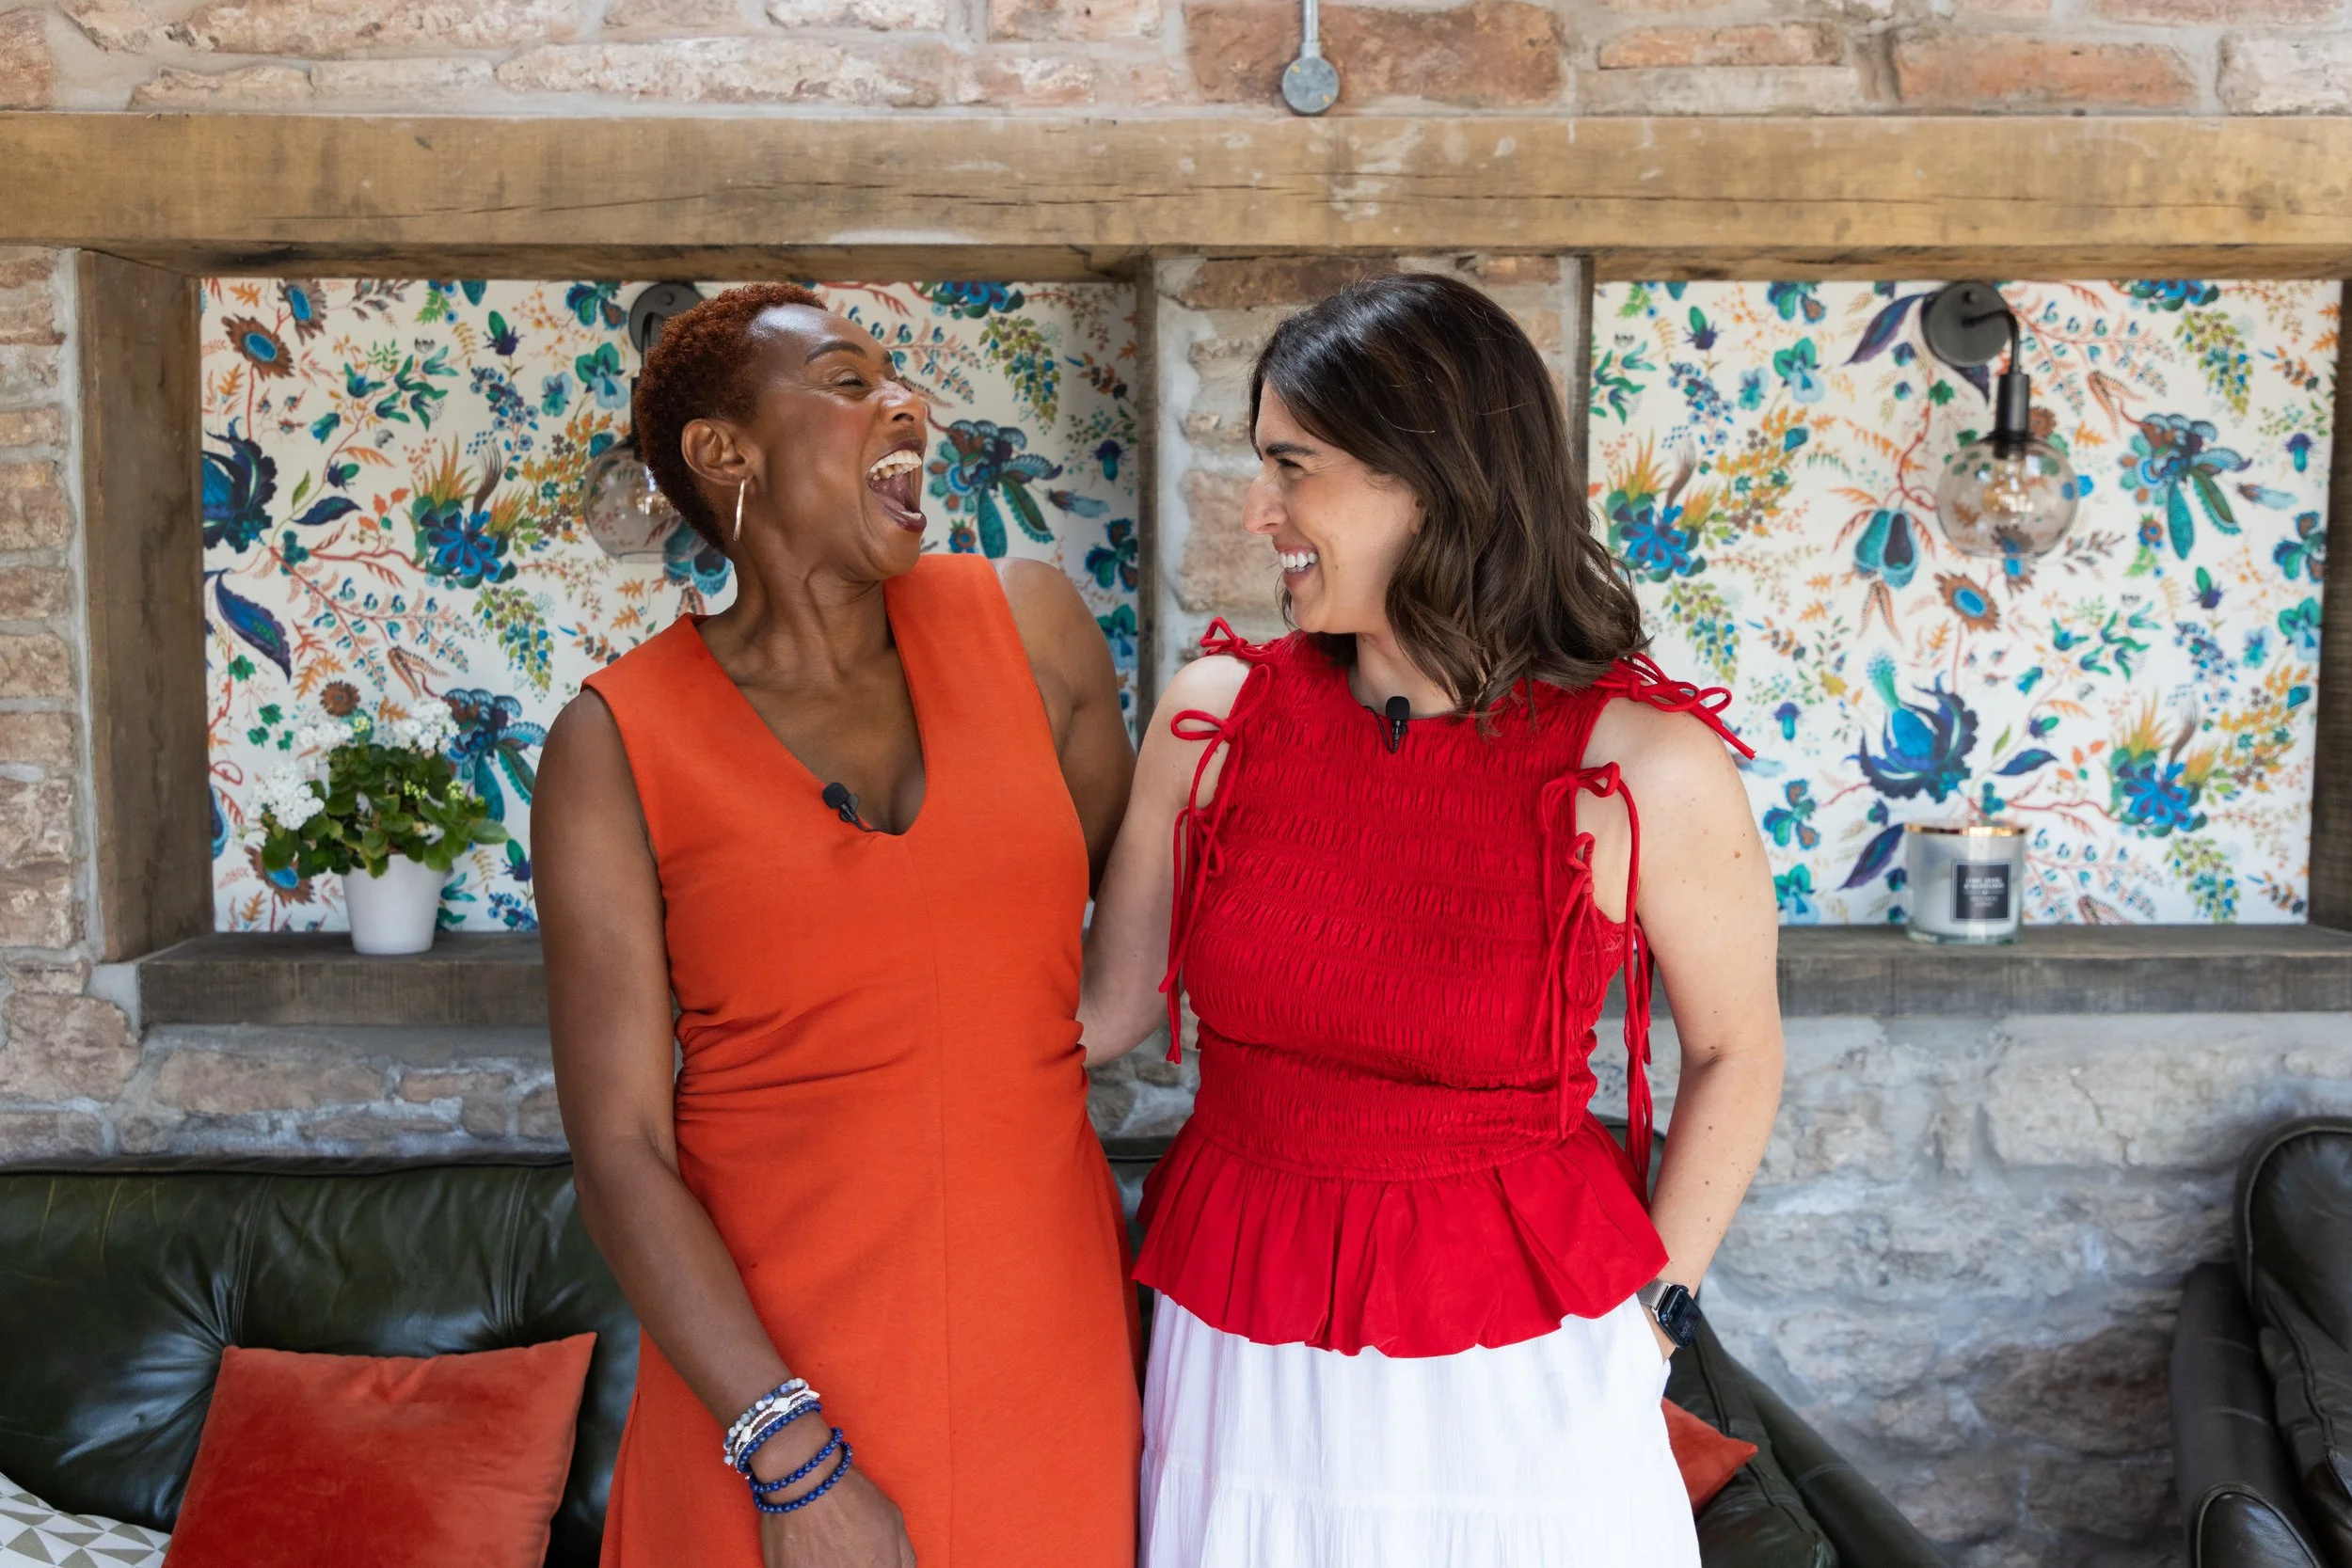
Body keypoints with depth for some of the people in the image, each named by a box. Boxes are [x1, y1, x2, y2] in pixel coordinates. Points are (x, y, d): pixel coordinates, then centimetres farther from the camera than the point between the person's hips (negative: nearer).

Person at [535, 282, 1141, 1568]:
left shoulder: (1027, 624, -1)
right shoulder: (618, 745, -8)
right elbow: (619, 1146, -10)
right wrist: (790, 1454, -16)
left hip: (1051, 1340, 3)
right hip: (767, 1364, -2)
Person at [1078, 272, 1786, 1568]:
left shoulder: (1646, 767, -14)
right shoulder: (1217, 714, -6)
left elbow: (1735, 1053, -1)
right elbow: (1108, 1006, 2)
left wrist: (1648, 1315, -2)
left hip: (1514, 1382, -2)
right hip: (1242, 1359, 3)